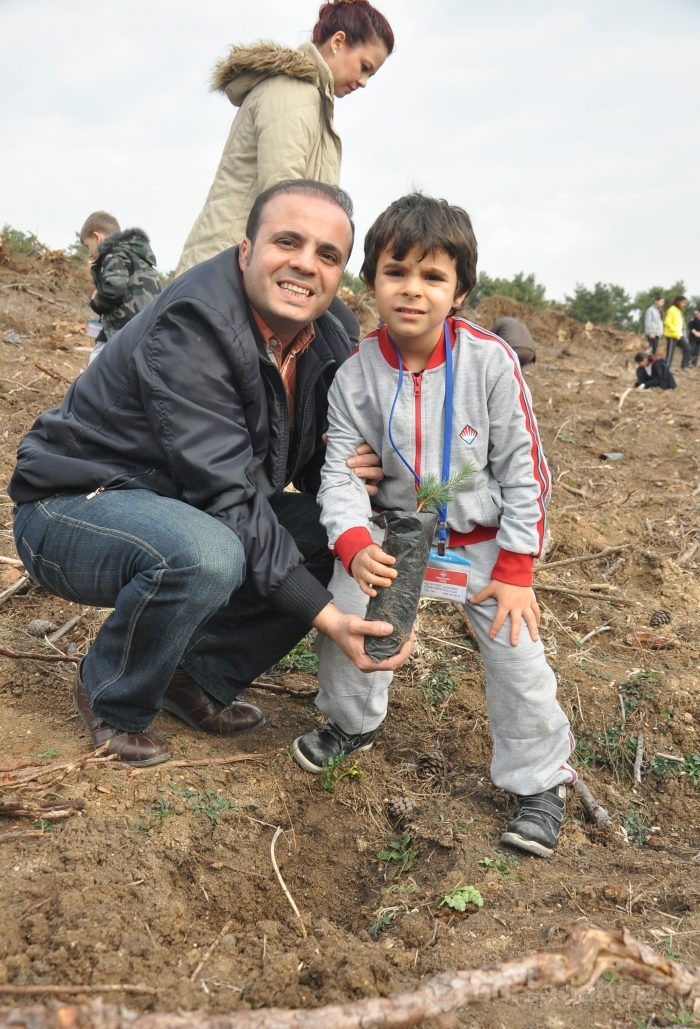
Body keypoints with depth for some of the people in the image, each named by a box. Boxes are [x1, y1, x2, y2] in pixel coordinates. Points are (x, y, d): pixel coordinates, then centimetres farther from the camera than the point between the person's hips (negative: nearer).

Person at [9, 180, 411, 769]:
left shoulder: (326, 341, -2)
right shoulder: (192, 328, -26)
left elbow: (317, 466, 6)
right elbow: (228, 495, -30)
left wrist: (349, 475, -19)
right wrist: (325, 614, -32)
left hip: (198, 515, 8)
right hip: (74, 509, -7)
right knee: (205, 554, -37)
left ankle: (202, 676, 5)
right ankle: (112, 698, -6)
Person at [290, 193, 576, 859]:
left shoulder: (490, 361, -19)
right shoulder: (356, 374, -13)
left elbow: (522, 467, -13)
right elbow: (341, 471, -12)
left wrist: (515, 568, -14)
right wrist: (354, 544, -31)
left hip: (480, 536, -2)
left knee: (515, 651, -7)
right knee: (342, 611, -8)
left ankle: (541, 778, 18)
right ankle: (353, 722, 24)